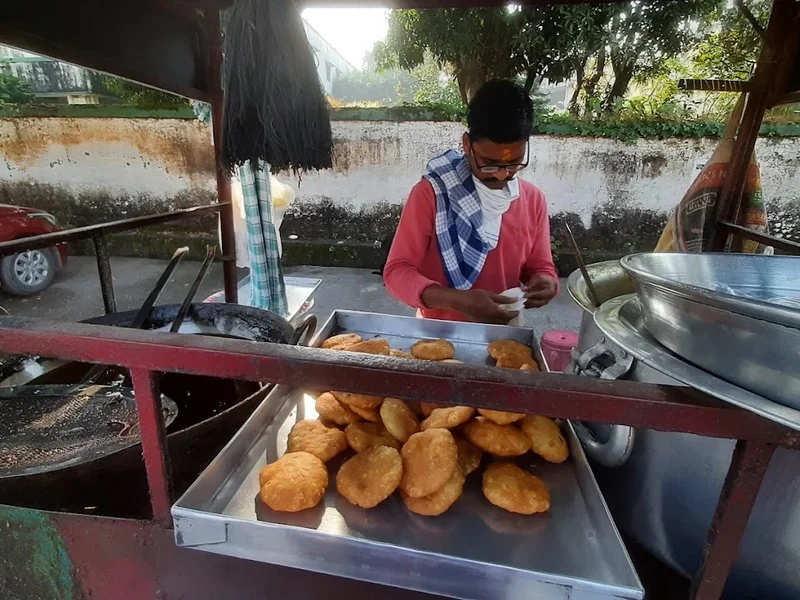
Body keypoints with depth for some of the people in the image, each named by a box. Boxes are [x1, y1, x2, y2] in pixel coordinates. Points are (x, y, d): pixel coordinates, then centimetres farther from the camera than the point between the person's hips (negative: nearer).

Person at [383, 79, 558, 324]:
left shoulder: (534, 199, 0)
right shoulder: (430, 194, -12)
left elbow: (540, 267, 10)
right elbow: (397, 272, -14)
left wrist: (545, 283, -12)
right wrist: (460, 300, -27)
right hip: (438, 333, -3)